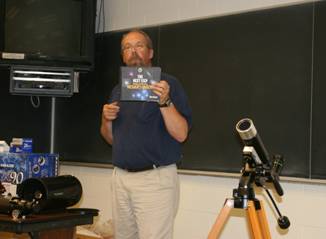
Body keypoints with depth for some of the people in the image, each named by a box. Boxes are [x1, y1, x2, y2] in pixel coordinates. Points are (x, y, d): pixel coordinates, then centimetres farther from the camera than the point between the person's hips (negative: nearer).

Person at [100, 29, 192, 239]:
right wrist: (106, 119, -1)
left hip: (155, 179, -6)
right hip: (121, 178, 6)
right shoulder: (118, 89, 15)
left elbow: (181, 134, -12)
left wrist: (165, 102, -25)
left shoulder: (168, 84, -4)